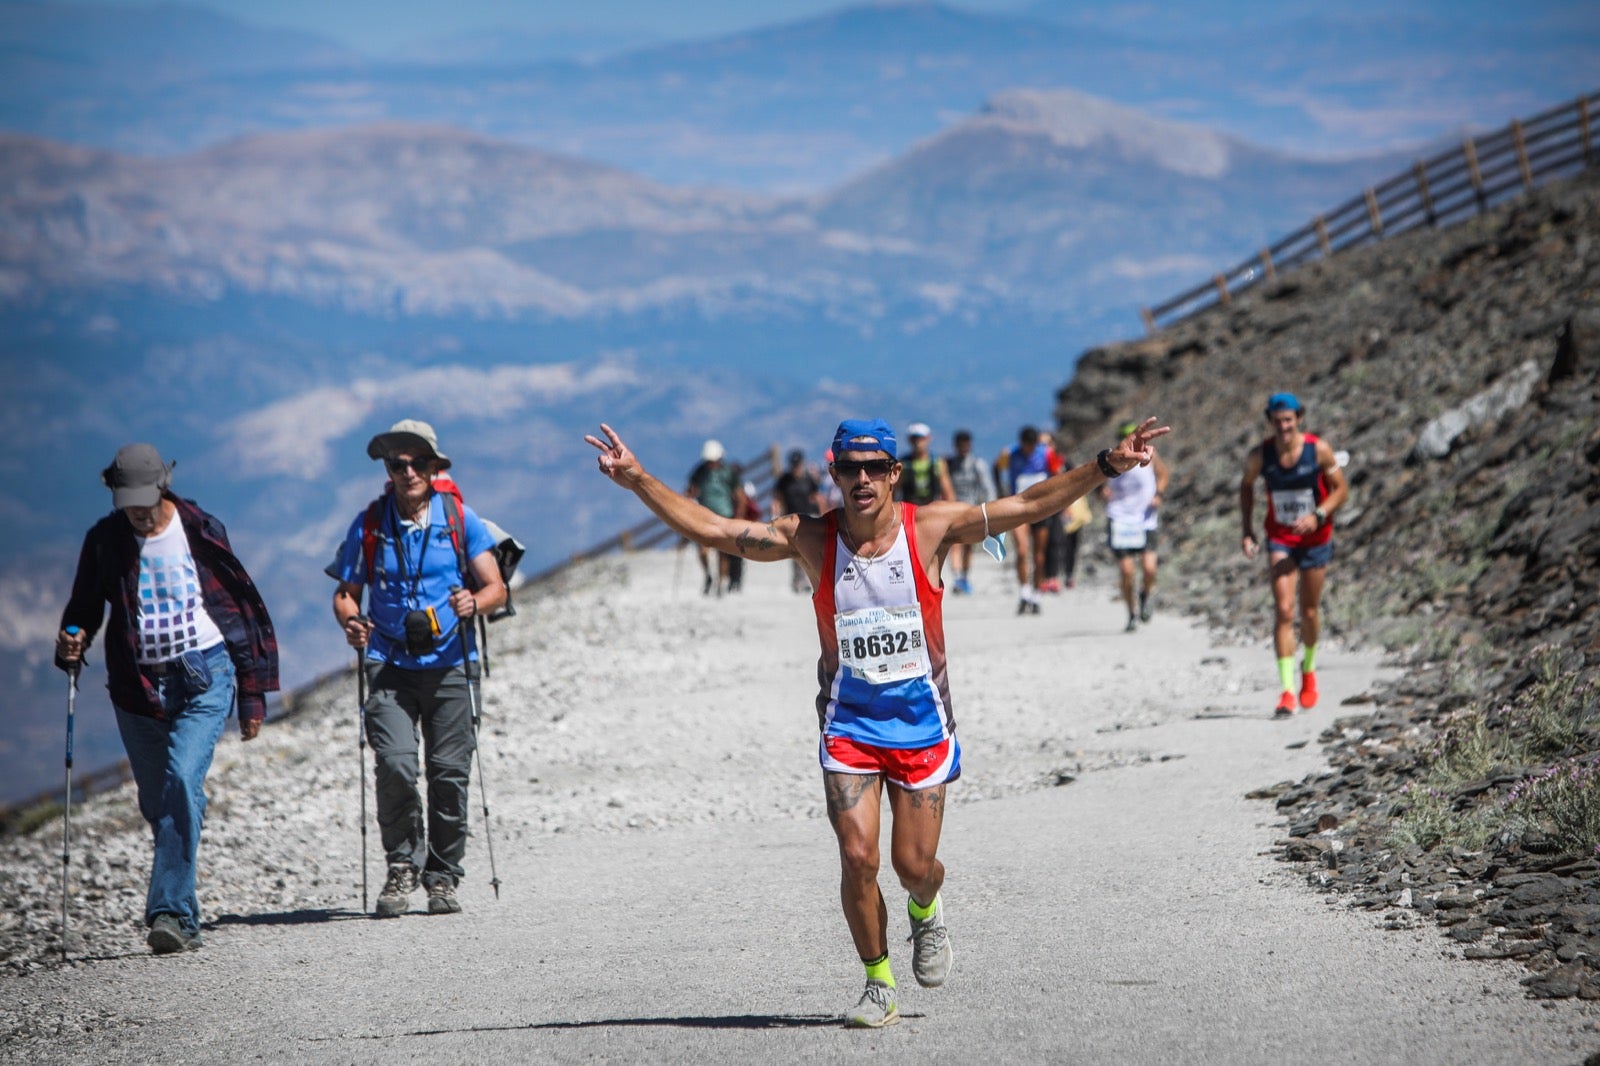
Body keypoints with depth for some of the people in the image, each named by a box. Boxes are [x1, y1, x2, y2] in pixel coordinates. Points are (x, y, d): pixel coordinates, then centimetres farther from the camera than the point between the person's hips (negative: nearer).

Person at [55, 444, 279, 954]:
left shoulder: (202, 532, -3)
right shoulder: (105, 540, 2)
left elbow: (245, 610, 3)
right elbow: (84, 607, 13)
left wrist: (253, 696, 3)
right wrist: (71, 642, -12)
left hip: (204, 677, -3)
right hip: (138, 685, 3)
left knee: (182, 780, -22)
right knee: (157, 804, 7)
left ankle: (171, 912, -25)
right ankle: (185, 922, 22)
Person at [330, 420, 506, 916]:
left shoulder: (459, 518, 3)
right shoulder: (369, 524, 4)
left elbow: (496, 588, 2)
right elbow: (345, 593, 10)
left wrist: (474, 602, -20)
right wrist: (350, 622, -13)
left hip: (449, 665, 0)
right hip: (390, 666, 0)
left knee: (449, 772, -1)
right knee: (394, 764, -17)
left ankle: (443, 877, 14)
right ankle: (401, 867, 1)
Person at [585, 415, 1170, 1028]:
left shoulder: (931, 528, -8)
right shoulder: (809, 539, -7)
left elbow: (1029, 505, -9)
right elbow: (709, 529, -7)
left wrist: (1104, 467, -18)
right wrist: (637, 480, -16)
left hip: (920, 715, 0)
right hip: (848, 719, 0)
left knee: (914, 864, 1)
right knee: (857, 856, -11)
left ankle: (925, 911, 39)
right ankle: (877, 987, 8)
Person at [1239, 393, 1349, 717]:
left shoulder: (1318, 450, -15)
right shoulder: (1260, 456, -11)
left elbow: (1341, 489, -6)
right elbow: (1246, 486, 8)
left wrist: (1319, 515, -23)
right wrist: (1247, 531, 0)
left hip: (1315, 540, 0)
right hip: (1280, 540, 0)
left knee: (1309, 612, 11)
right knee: (1283, 611, -14)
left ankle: (1308, 669, 41)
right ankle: (1287, 690, -17)